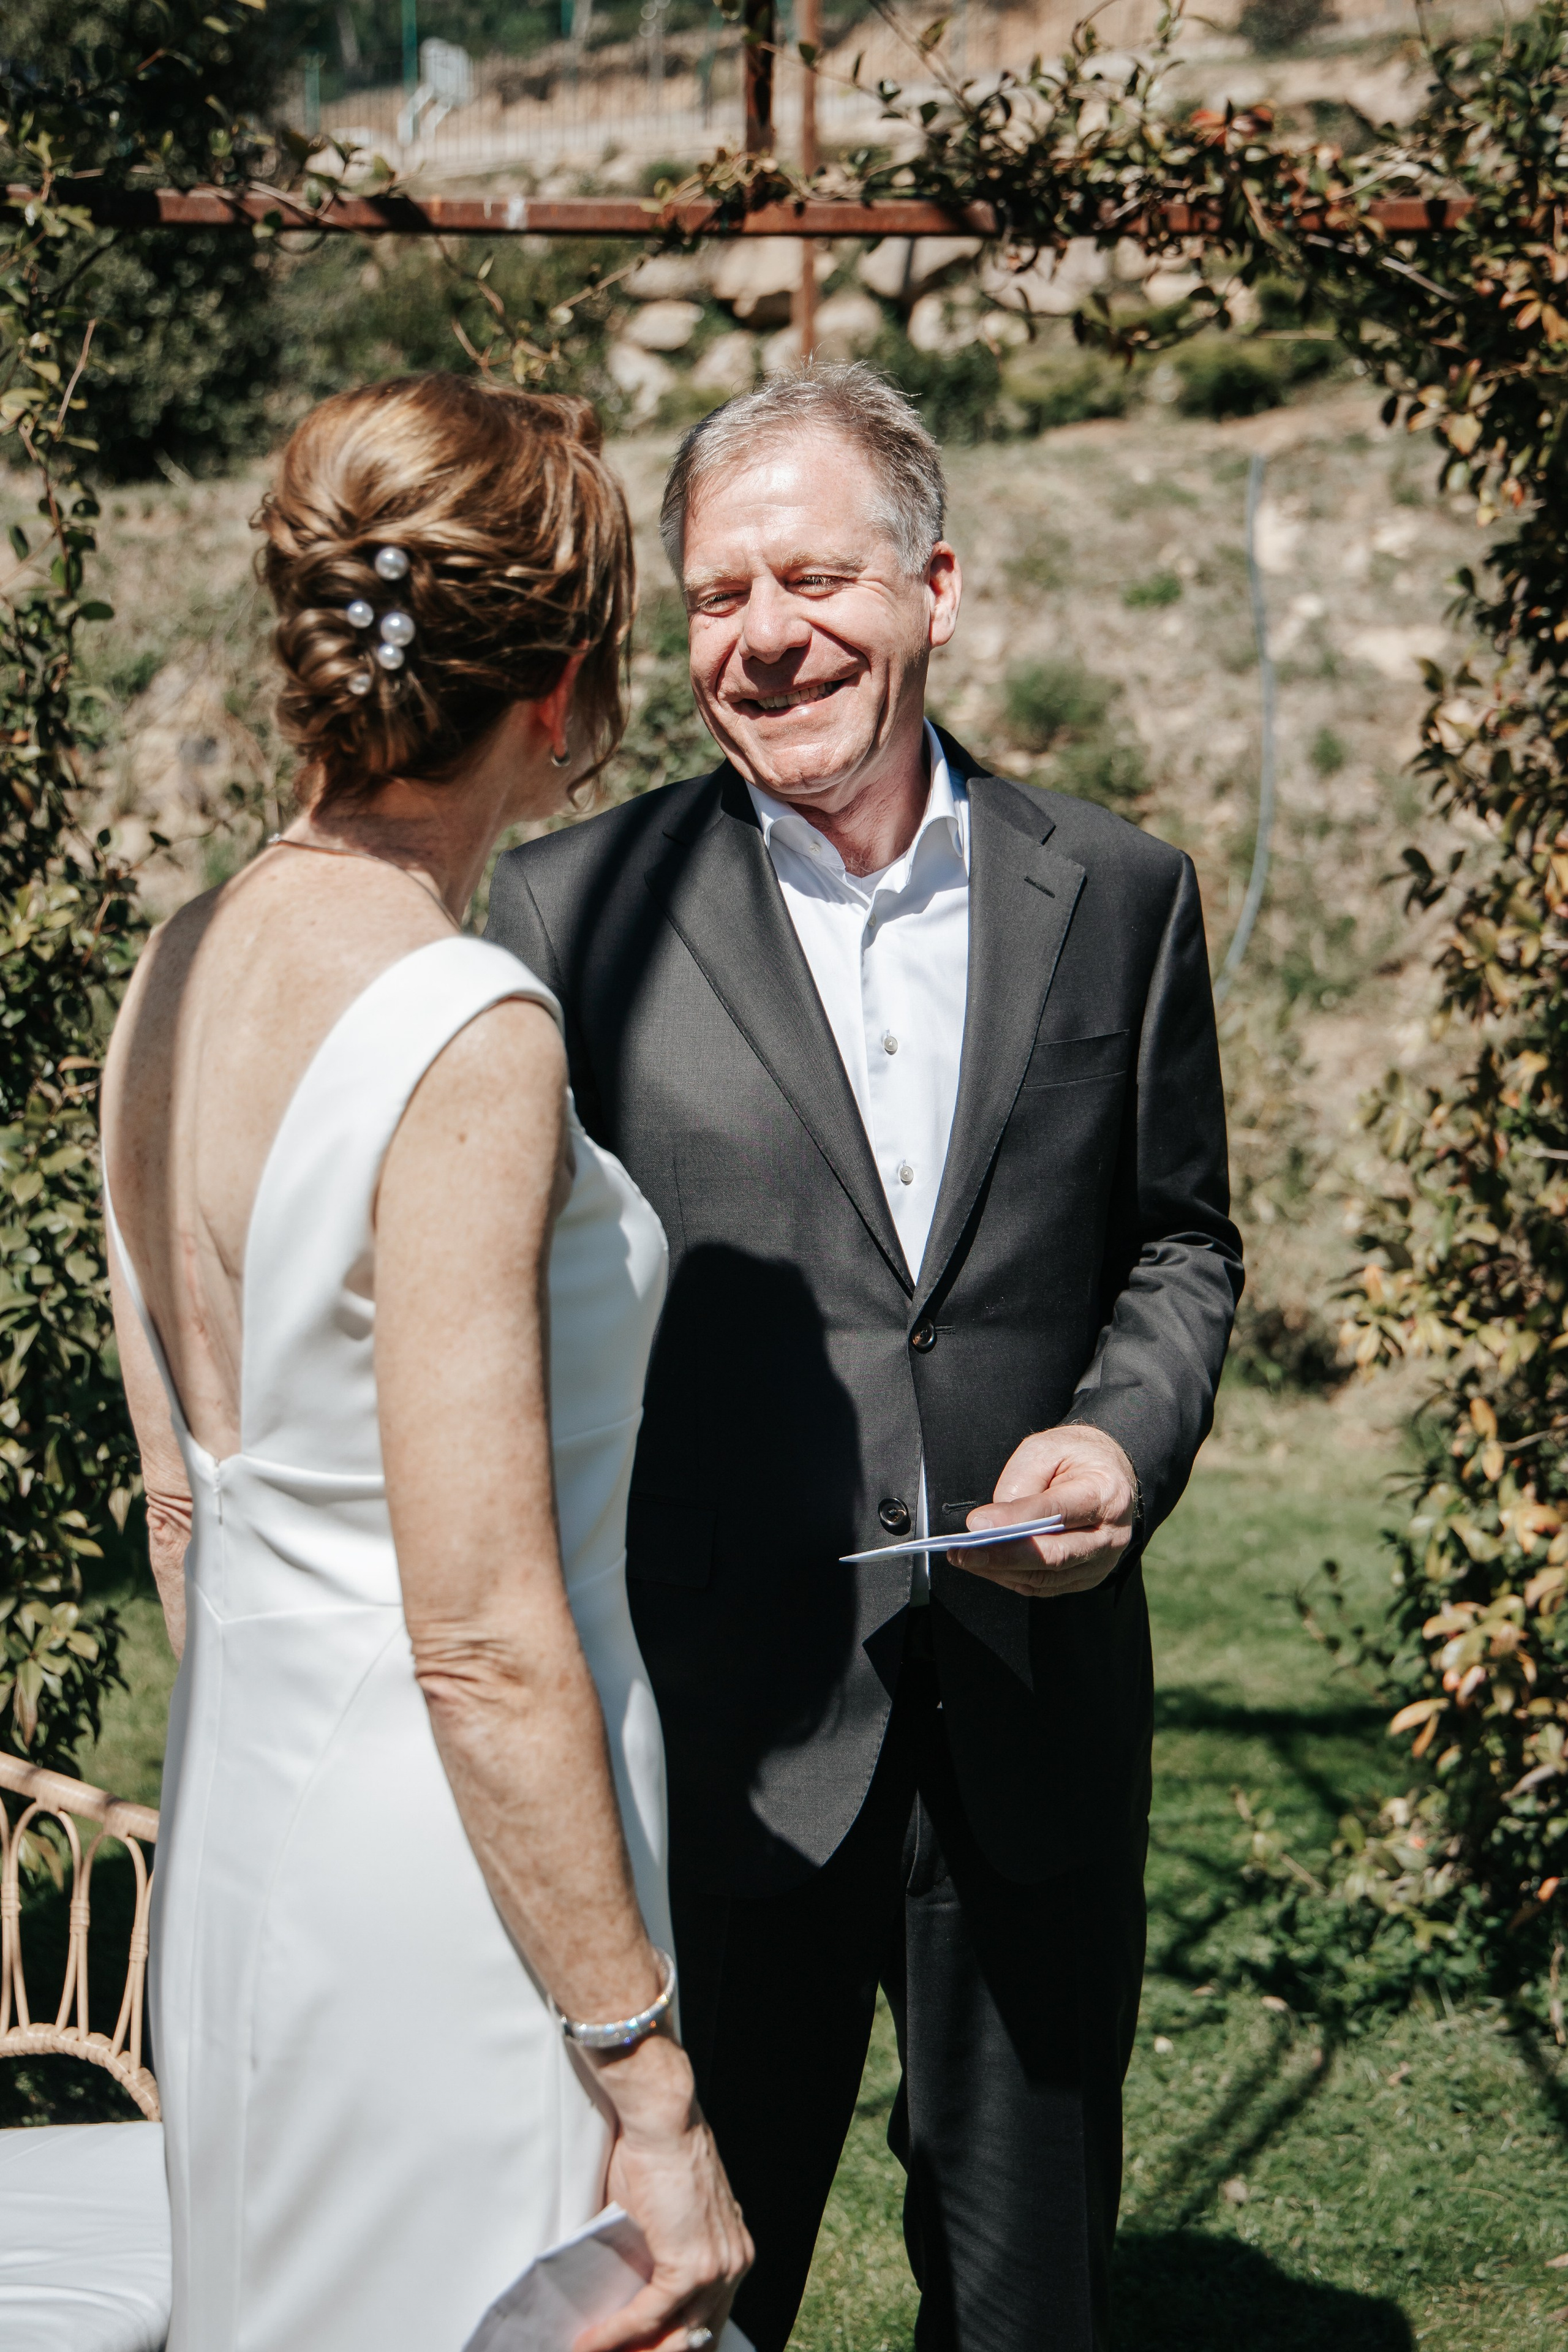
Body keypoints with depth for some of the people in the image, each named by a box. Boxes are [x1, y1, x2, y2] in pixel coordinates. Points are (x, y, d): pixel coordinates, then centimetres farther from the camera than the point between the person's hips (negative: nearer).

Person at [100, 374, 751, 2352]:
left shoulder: (176, 974, 2)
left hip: (236, 1830, 8)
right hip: (465, 1881, -8)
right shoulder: (469, 1038, -22)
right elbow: (487, 1641, -22)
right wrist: (652, 2093, -15)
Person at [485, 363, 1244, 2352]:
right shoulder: (577, 909, -4)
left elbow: (1176, 1239, 13)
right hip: (717, 1734, -2)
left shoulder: (1118, 893, 3)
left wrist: (1130, 1435, -8)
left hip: (1036, 1720, 2)